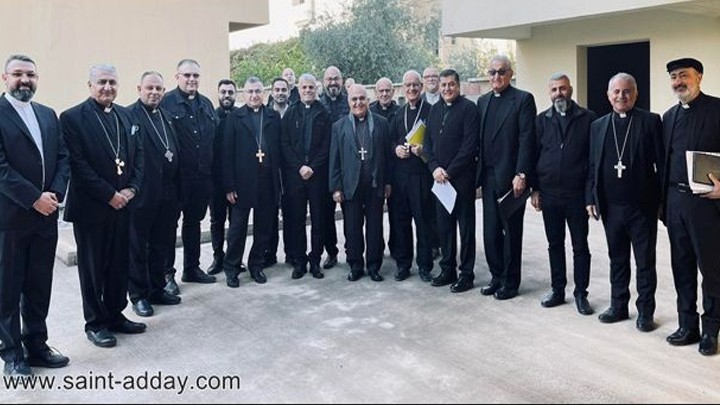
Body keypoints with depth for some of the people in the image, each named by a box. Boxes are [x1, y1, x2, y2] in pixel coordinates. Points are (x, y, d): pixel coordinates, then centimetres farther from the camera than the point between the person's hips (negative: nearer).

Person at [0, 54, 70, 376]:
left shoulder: (48, 115, 13)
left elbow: (63, 157, 9)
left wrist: (55, 194, -7)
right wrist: (34, 198, -17)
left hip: (46, 215, 5)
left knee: (40, 286, 12)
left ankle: (36, 344, 25)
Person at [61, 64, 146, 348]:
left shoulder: (125, 116, 11)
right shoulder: (73, 118, -8)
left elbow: (139, 154, 10)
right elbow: (77, 164, -14)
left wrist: (131, 189, -5)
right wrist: (109, 195, -15)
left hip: (122, 204, 6)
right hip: (91, 207, -5)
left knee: (119, 264, 13)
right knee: (93, 267, 7)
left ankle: (115, 315, 27)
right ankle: (95, 323, 19)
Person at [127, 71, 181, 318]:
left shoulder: (165, 116, 14)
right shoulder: (129, 115, -8)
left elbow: (174, 151, 13)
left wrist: (176, 189, 8)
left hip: (167, 193, 7)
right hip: (142, 193, -7)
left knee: (162, 245, 15)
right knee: (138, 248, 7)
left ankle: (157, 290, 28)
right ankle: (139, 295, 18)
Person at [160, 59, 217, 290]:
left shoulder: (206, 104, 12)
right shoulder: (166, 102, -7)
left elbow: (215, 136, 13)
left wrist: (212, 170, 7)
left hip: (202, 176, 6)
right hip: (176, 176, -6)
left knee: (194, 222, 16)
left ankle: (192, 268, 28)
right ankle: (166, 273, 14)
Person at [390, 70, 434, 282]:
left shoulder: (430, 111, -3)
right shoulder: (399, 113, 15)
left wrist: (423, 149, -21)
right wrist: (396, 148, 0)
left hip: (421, 173, -5)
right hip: (400, 173, 5)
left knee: (423, 220, 1)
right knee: (400, 219, 9)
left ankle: (424, 265, 13)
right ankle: (403, 263, 20)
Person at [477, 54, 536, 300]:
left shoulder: (523, 99, -5)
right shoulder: (483, 102, 14)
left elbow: (526, 139, -11)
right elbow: (480, 139, 14)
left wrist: (521, 175, -18)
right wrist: (478, 173, 8)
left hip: (510, 177, -5)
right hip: (488, 177, 6)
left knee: (511, 231, 4)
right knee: (490, 231, 10)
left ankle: (510, 282, 15)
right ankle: (496, 277, 24)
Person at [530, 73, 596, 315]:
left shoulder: (587, 118, -1)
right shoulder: (542, 120, 7)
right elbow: (534, 155, 7)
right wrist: (535, 189, 3)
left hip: (577, 194, -2)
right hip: (549, 194, 3)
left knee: (580, 246, 5)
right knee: (555, 244, 12)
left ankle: (581, 293, 15)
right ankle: (557, 290, 23)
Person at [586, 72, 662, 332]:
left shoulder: (651, 121, -3)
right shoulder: (598, 126, 9)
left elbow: (662, 162, -5)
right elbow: (592, 165, 10)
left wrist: (664, 200, -10)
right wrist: (590, 198, 4)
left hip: (642, 206, -3)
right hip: (611, 206, 4)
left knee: (645, 262, 7)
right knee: (617, 259, 14)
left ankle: (645, 311, 19)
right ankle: (618, 306, 27)